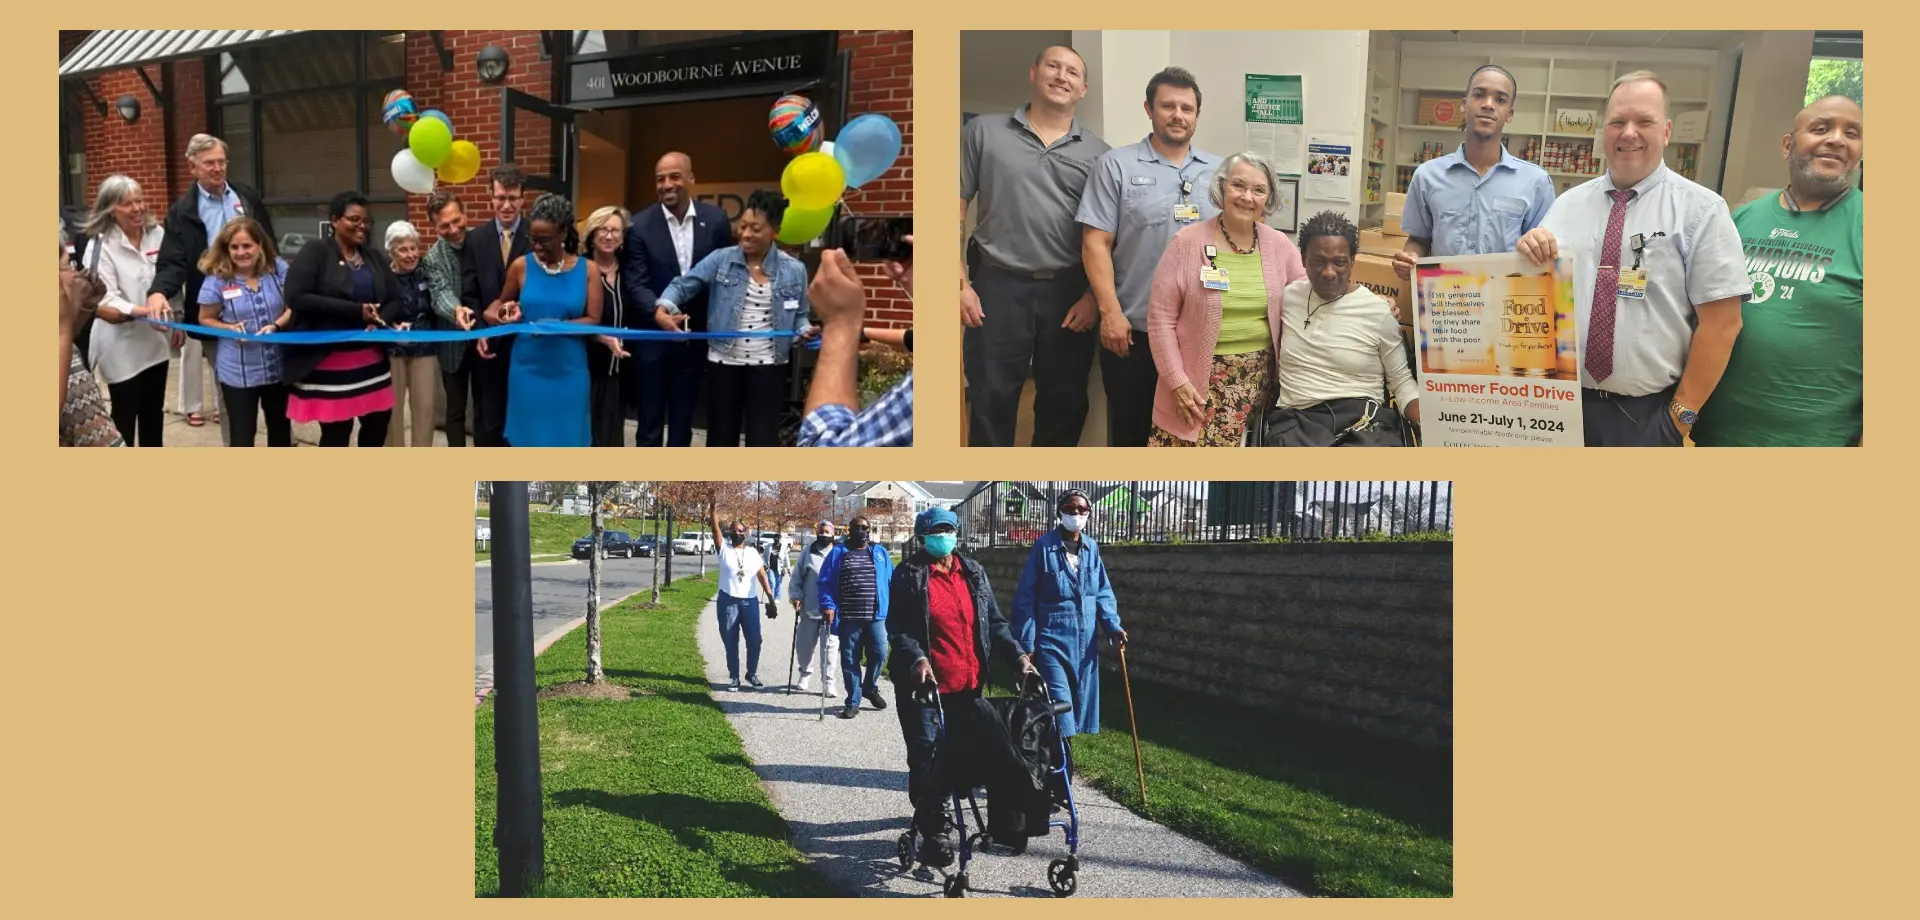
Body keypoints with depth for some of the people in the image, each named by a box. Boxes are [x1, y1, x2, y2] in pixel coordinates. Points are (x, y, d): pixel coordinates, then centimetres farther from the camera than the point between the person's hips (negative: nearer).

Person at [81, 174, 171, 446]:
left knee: (153, 416, 18)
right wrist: (140, 311, -35)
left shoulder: (157, 234, -1)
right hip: (121, 347, -5)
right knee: (124, 418, 4)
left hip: (155, 342, 5)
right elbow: (104, 299, -21)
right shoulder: (101, 245, -14)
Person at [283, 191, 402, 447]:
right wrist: (355, 310, -21)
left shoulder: (374, 256, 11)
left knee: (378, 422, 11)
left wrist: (379, 321, -14)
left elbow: (395, 300, 10)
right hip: (328, 359, -6)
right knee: (336, 430, 1)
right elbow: (296, 296, -18)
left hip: (371, 357, 6)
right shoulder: (315, 252, -7)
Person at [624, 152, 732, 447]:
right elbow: (636, 283, -11)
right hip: (653, 337, -2)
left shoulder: (715, 219, -2)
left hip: (695, 336, 2)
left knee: (683, 421, 13)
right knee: (650, 422, 6)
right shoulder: (641, 224, -7)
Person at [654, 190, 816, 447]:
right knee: (721, 438, 11)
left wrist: (806, 331, -16)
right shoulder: (720, 260, -3)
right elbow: (683, 284, -7)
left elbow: (799, 316, 7)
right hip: (724, 362, 1)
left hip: (768, 366, -1)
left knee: (763, 441, -1)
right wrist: (663, 309, -27)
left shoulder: (793, 270, -1)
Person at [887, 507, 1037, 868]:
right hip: (923, 684, -4)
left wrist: (1018, 656, 0)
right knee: (926, 759, -4)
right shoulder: (909, 576, -1)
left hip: (968, 684, 4)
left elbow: (994, 622, 12)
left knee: (963, 754, 9)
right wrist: (916, 659, -22)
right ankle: (934, 831, 7)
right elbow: (897, 627, -5)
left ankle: (929, 812, 30)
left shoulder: (974, 573, 11)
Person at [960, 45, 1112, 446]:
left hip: (1069, 292, 2)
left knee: (1065, 402, 10)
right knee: (990, 402, 4)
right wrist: (960, 283, -6)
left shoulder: (1096, 153, 8)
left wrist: (1094, 296, -3)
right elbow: (955, 209, 2)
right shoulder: (984, 132, 4)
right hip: (997, 286, -2)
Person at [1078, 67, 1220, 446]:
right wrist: (1110, 312, -14)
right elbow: (1095, 243, -6)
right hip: (1134, 328, -3)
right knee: (1131, 428, 7)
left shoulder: (1218, 171, 9)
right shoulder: (1116, 166, -2)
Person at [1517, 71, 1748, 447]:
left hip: (1647, 416, -3)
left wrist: (1682, 414, -9)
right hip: (1564, 404, 3)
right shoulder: (1569, 204, 6)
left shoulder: (1701, 210, -5)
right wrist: (1528, 255, -13)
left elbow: (1721, 323, -8)